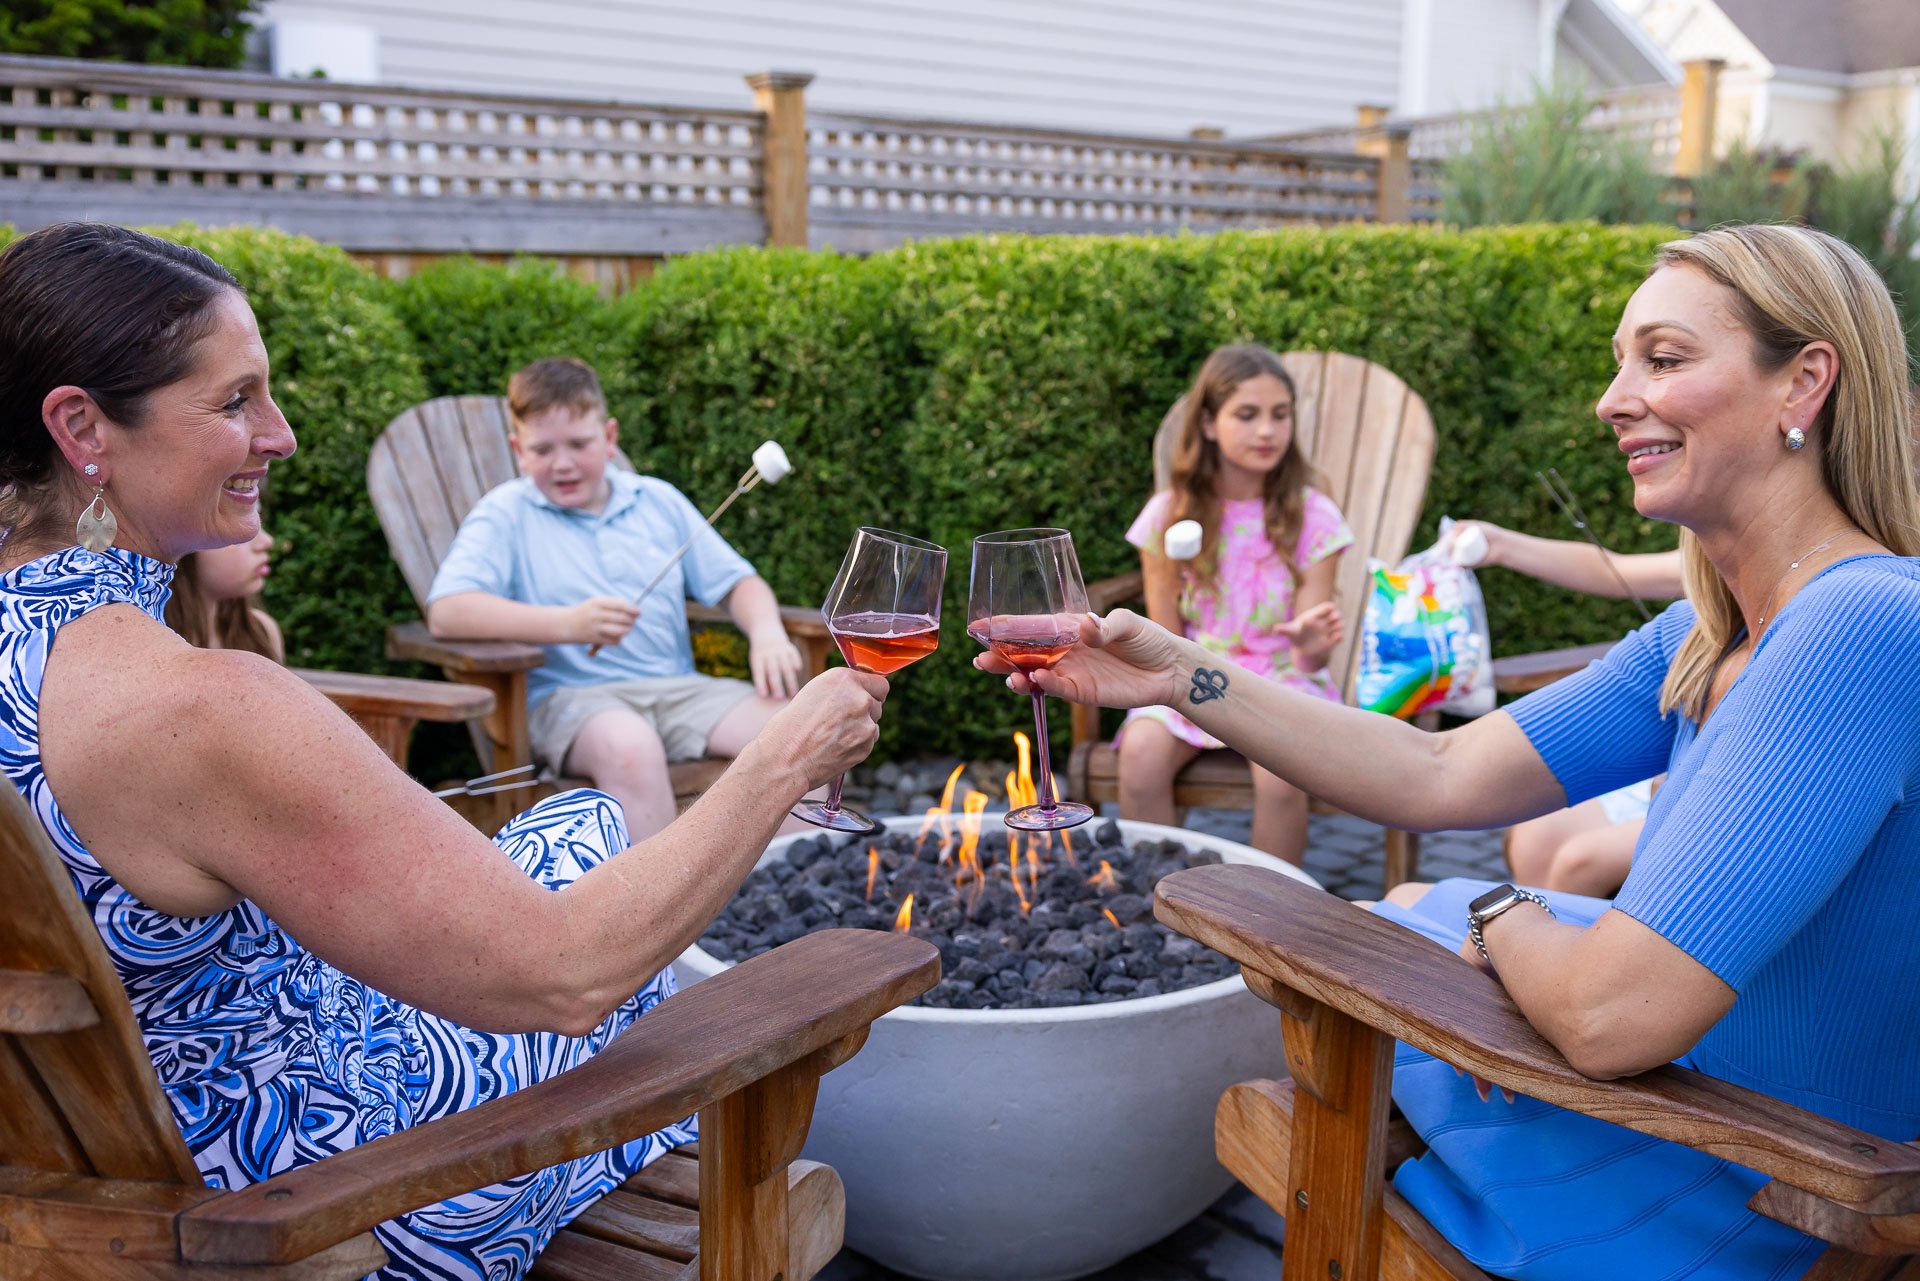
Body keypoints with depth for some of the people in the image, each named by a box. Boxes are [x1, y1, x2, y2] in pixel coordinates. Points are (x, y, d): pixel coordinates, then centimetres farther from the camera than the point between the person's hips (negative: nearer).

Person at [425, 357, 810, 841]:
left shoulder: (658, 500, 17)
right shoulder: (506, 515, 4)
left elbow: (736, 580, 19)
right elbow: (445, 613, -11)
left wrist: (767, 634, -5)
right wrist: (568, 624, -23)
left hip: (677, 687, 4)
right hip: (567, 695, -4)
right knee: (629, 745, -39)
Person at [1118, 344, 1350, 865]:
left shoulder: (1311, 515, -3)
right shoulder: (1170, 514, -1)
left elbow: (1308, 655, -7)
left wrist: (1311, 648, -31)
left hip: (1281, 680, -1)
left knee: (1280, 765, -31)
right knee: (1142, 754, -28)